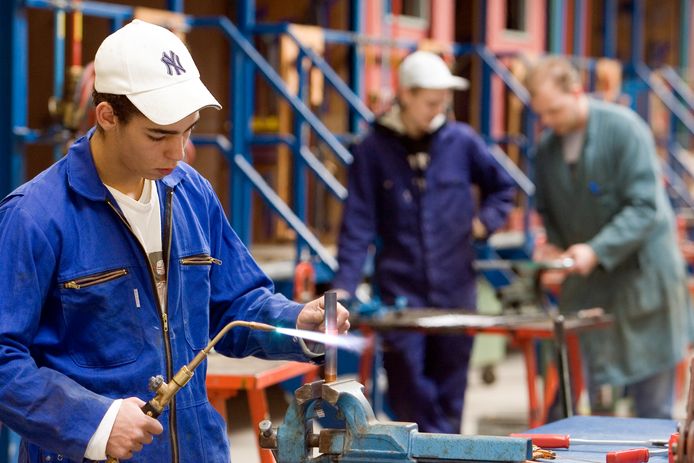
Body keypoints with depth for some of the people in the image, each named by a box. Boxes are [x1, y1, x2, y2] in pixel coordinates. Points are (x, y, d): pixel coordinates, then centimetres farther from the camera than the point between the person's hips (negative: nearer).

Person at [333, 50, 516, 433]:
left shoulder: (461, 141, 2)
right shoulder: (374, 149, -3)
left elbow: (502, 187, 19)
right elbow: (358, 224, -5)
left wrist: (484, 221, 4)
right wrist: (343, 286, -12)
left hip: (455, 287, 2)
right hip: (400, 288, -2)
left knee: (450, 390, 7)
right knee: (409, 391, -5)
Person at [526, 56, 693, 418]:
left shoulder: (624, 128, -13)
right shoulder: (548, 147, 4)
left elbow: (644, 206, -18)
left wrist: (597, 250, -26)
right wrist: (554, 246, -2)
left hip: (641, 276, -5)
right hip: (585, 285, 5)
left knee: (652, 407, 2)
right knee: (587, 399, 2)